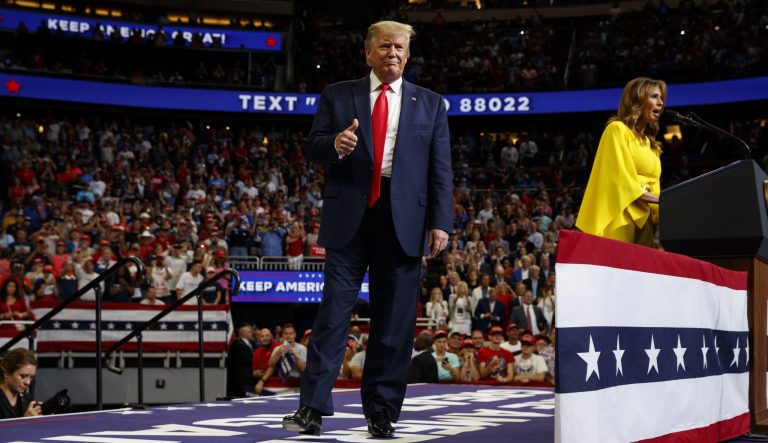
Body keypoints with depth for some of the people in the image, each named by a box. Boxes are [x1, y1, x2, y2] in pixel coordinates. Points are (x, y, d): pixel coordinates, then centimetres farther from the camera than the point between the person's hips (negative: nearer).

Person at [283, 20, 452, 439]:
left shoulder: (430, 104, 12)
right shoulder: (337, 96, 11)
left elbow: (440, 169, 8)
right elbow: (313, 148, 6)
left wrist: (440, 223, -2)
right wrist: (335, 144, -17)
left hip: (403, 220, 1)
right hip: (349, 216, -1)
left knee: (394, 322, 3)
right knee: (333, 311, -4)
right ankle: (312, 409, -2)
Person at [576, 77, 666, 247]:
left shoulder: (650, 144, 23)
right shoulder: (617, 129, 0)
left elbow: (652, 189, 18)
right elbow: (620, 180, -10)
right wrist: (662, 200, -13)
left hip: (644, 221, 7)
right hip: (620, 220, -7)